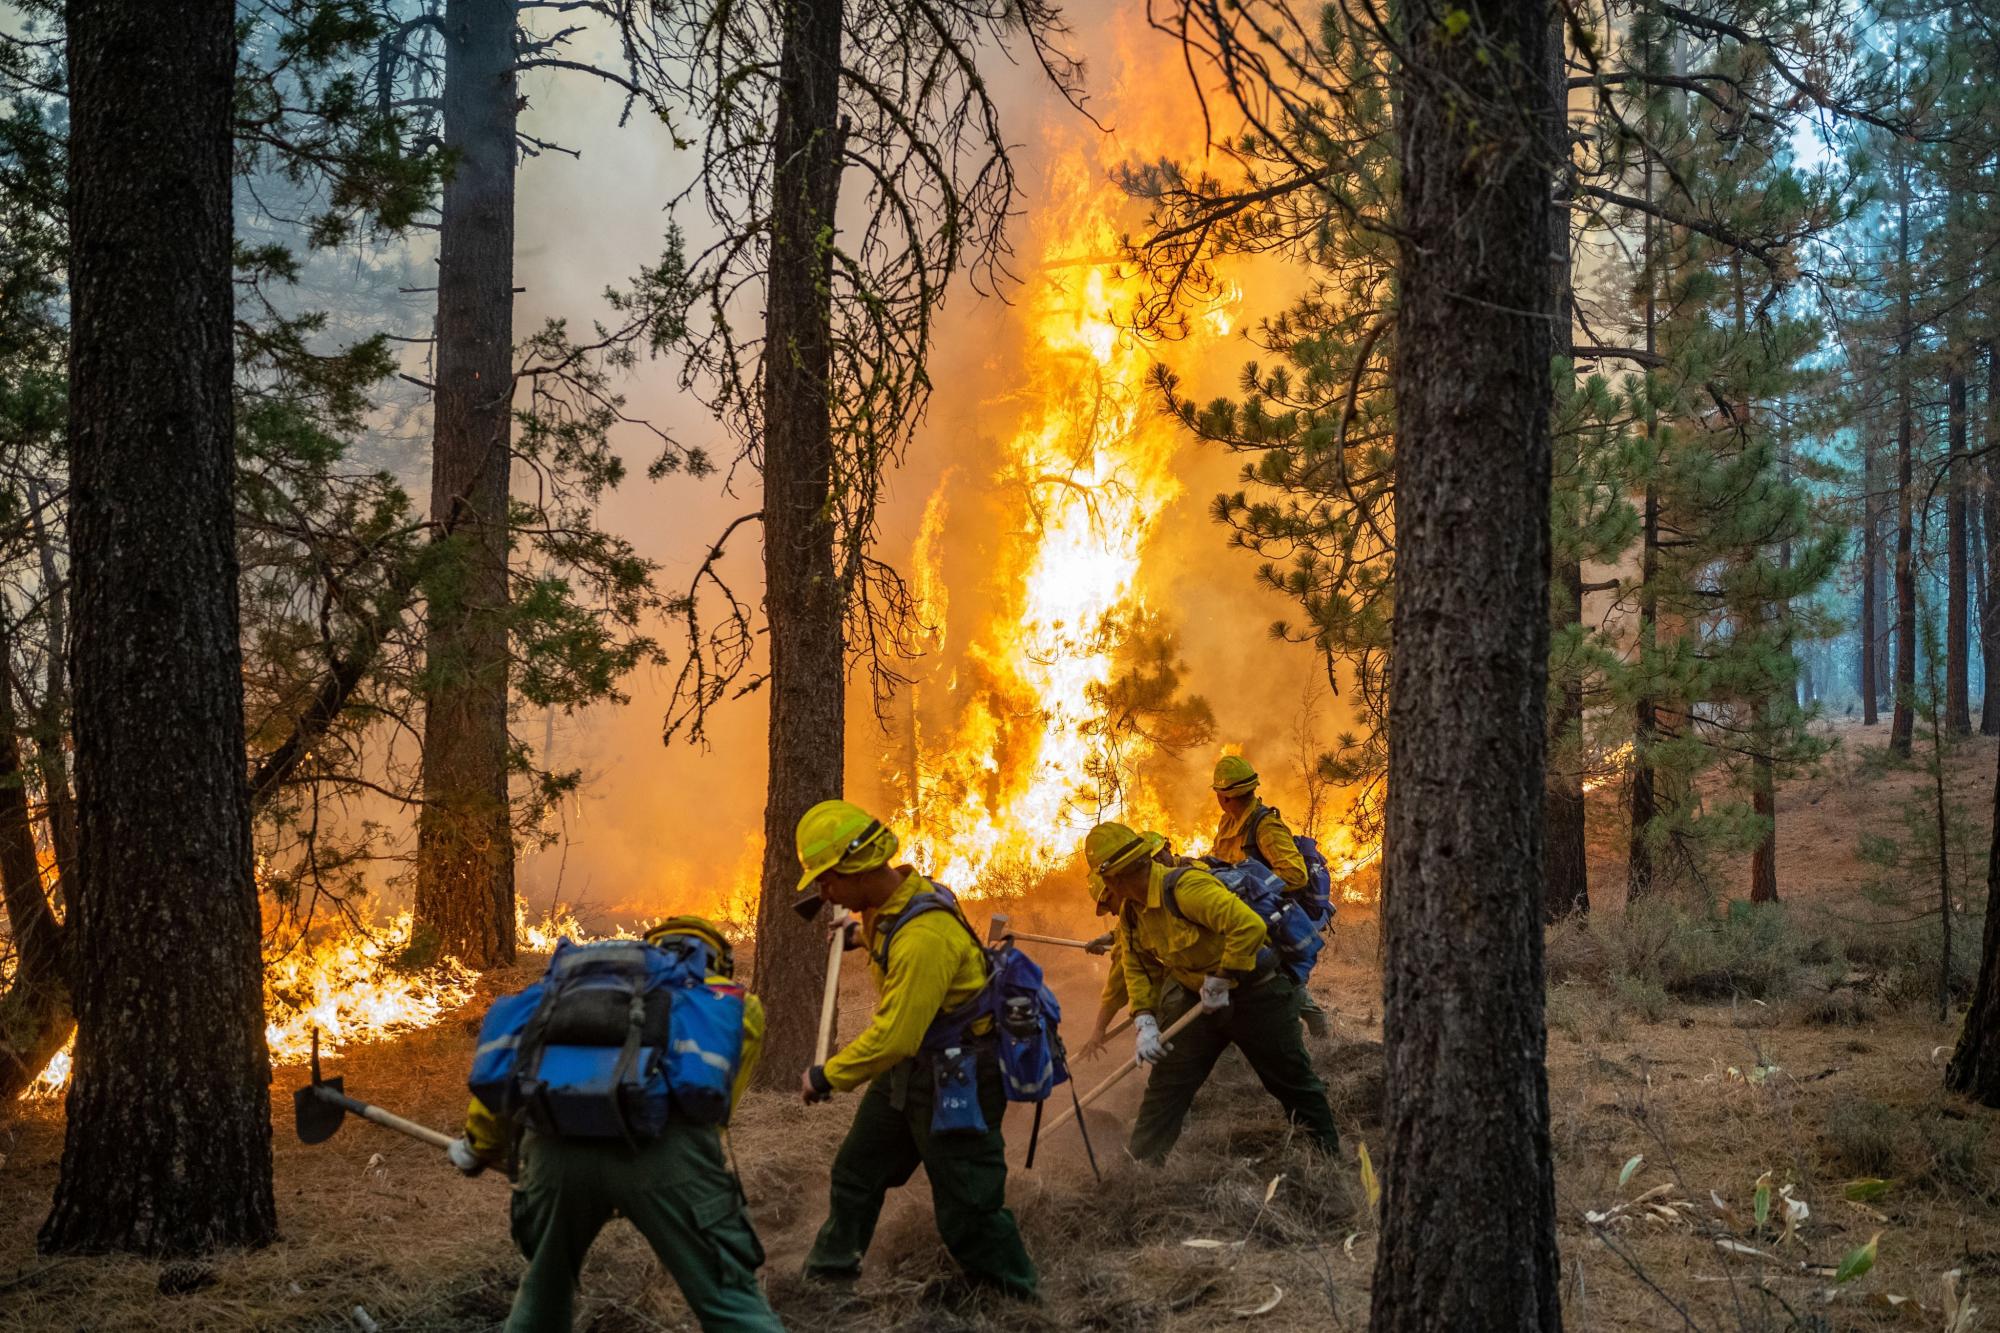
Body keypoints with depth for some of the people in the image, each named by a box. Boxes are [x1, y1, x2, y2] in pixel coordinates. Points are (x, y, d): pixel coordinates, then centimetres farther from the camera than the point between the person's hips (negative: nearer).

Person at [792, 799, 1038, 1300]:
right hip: (906, 1068, 10)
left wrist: (826, 1077, -19)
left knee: (967, 1208, -3)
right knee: (855, 1173, 19)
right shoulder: (885, 905, -2)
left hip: (955, 1082, -10)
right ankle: (826, 1277, 35)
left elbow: (894, 1038, -29)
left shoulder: (922, 937, -32)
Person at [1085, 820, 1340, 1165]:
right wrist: (1144, 1021, -10)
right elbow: (1137, 968, 5)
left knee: (1293, 1081, 7)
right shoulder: (1131, 911, -3)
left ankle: (1331, 1155, 23)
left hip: (1253, 992, -7)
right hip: (1197, 997, 7)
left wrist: (1220, 981, -28)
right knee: (1166, 1083, -1)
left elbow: (1250, 926, -38)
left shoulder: (1185, 887, -31)